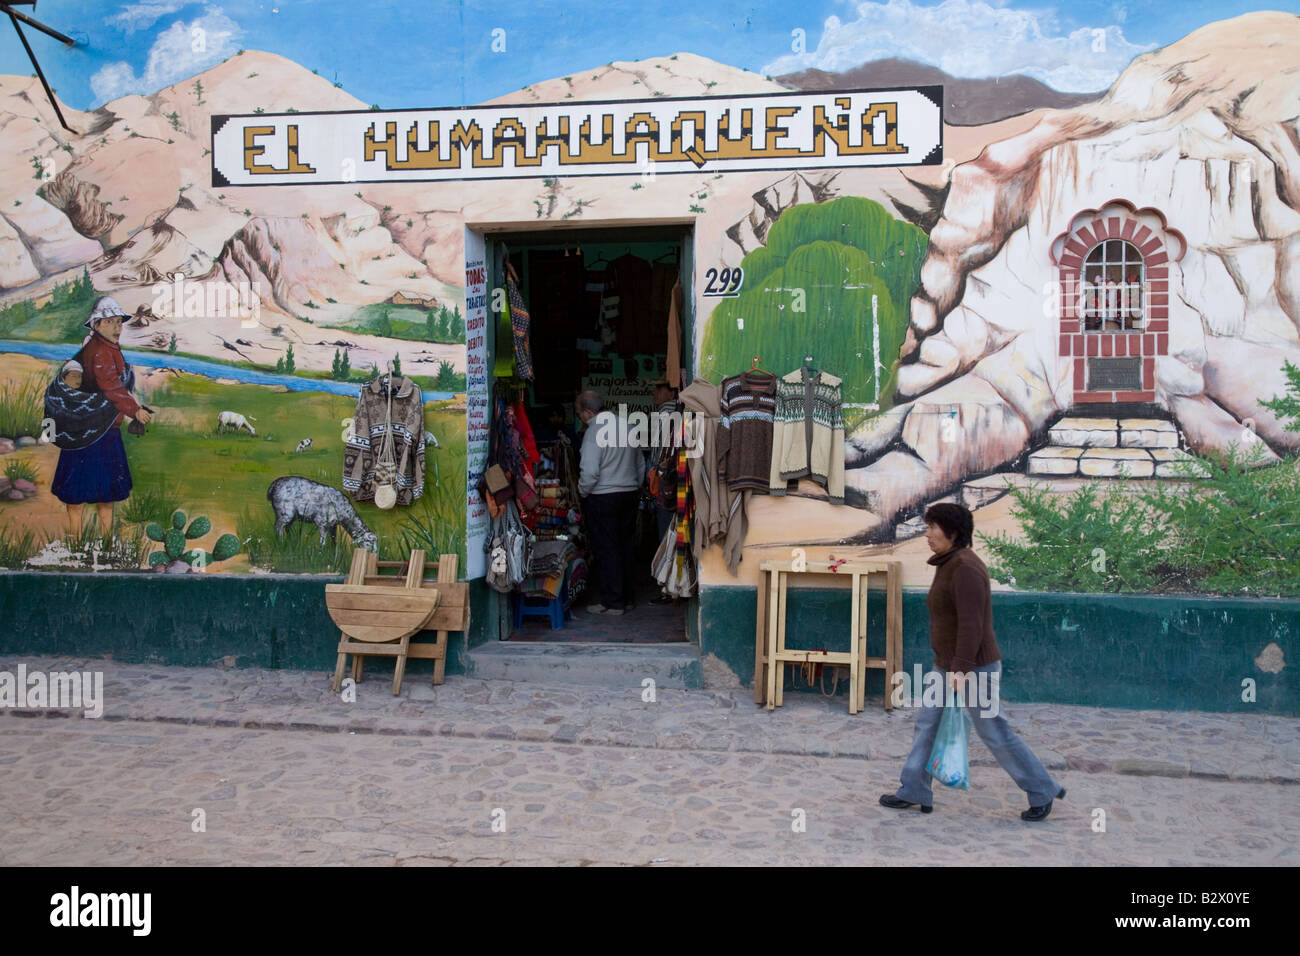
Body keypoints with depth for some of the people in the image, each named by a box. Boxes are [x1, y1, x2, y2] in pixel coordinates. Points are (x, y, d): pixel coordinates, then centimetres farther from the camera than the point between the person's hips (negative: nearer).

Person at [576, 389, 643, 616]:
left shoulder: (594, 431, -14)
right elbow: (640, 464, 16)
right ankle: (628, 597, 20)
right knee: (627, 548, 13)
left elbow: (589, 471, -20)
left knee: (606, 550, -1)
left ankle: (613, 602, 1)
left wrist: (583, 492, -4)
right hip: (630, 494, 7)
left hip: (603, 497, -7)